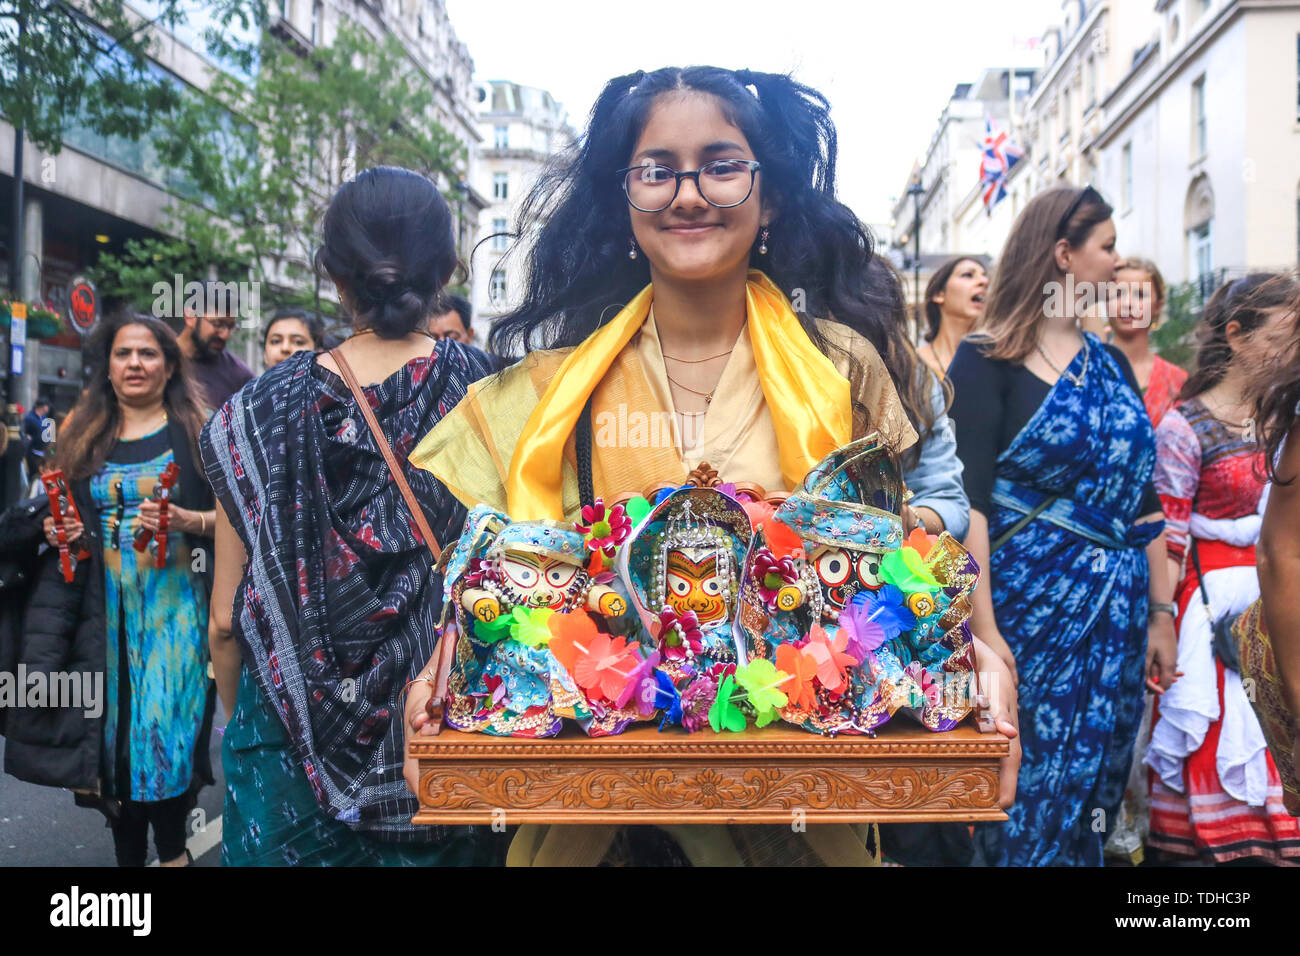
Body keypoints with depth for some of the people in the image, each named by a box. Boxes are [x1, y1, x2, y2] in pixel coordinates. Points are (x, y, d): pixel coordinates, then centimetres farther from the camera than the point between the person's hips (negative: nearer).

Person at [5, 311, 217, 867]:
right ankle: (128, 855, 18)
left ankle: (171, 850, 12)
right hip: (103, 607, 4)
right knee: (111, 729, 5)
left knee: (163, 723, -7)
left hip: (171, 601, -3)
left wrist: (186, 520, -19)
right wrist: (56, 531, 1)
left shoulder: (194, 434, 0)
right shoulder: (83, 438, 12)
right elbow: (65, 514, 22)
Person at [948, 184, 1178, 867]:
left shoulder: (1112, 363, 11)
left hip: (1117, 618, 6)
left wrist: (1162, 613, 8)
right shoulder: (988, 360, -7)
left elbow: (1142, 498, 12)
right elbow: (967, 499, -15)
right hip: (1028, 612, -6)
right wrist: (983, 630, -21)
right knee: (1025, 798, 2)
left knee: (1094, 793, 13)